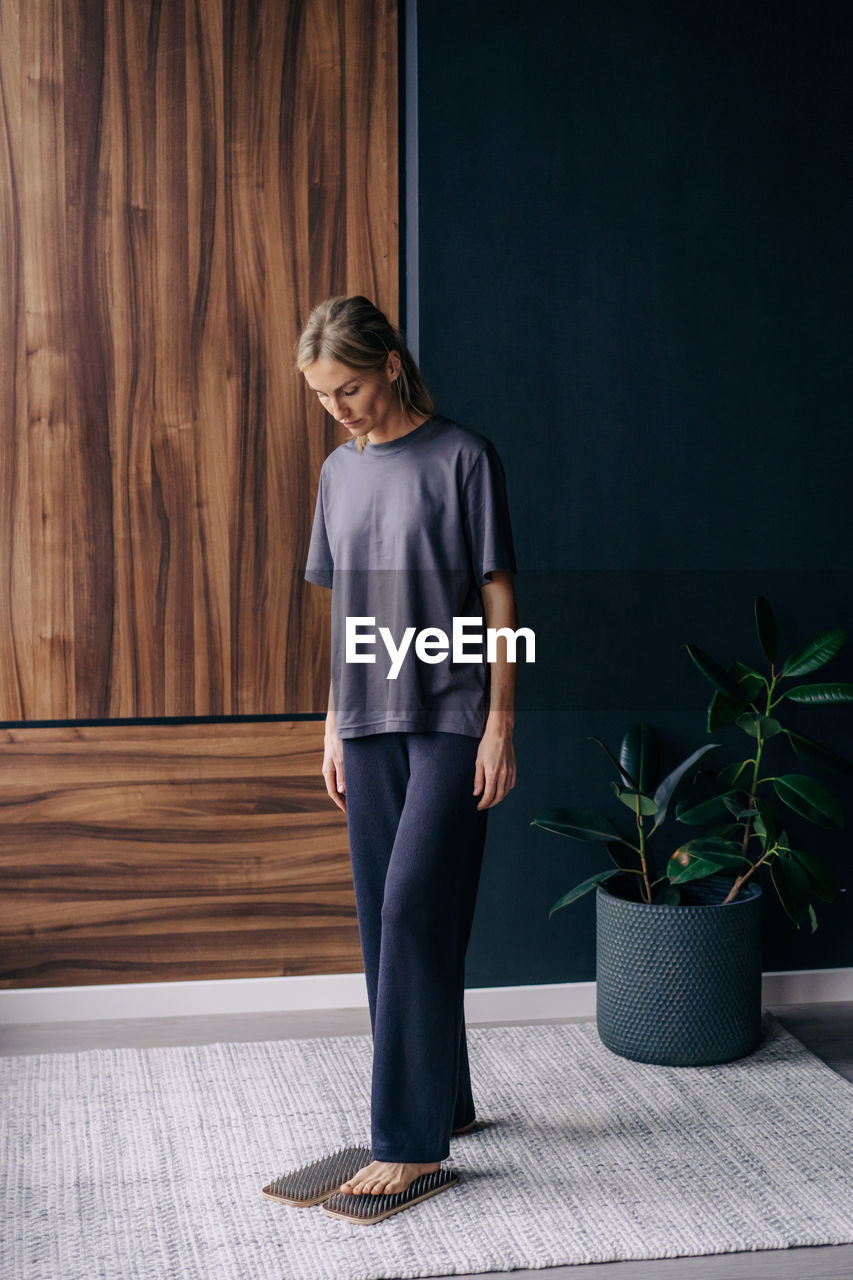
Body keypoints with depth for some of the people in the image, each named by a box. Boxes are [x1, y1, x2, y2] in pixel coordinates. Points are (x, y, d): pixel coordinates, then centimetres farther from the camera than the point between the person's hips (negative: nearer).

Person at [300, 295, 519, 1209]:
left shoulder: (463, 458, -5)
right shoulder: (339, 471, 12)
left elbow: (498, 597, -6)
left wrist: (500, 724, -10)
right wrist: (334, 728, 14)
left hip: (451, 722, -6)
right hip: (369, 726, 6)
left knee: (415, 912, -11)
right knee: (384, 920, 9)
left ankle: (410, 1138, -5)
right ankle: (446, 1100, 23)